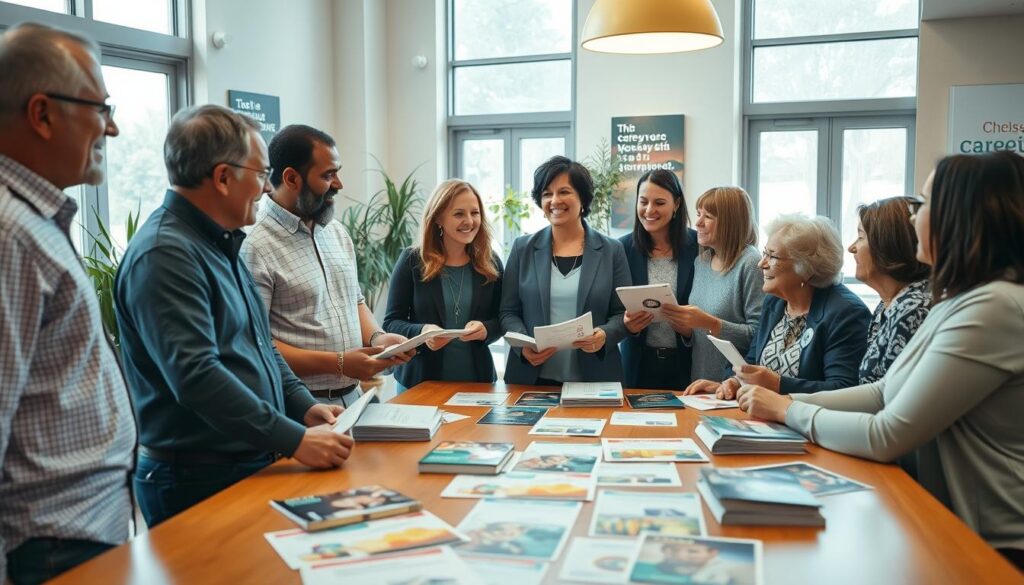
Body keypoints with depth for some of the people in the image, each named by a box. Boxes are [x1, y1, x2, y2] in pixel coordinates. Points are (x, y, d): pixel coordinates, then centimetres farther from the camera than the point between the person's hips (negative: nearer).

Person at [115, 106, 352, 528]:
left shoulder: (220, 245, 12)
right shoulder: (164, 254, -20)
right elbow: (196, 376, -28)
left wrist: (304, 406, 5)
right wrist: (295, 440, -25)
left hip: (253, 463, 9)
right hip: (198, 482, -9)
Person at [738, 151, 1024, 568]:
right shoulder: (964, 299, 9)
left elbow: (886, 437, -23)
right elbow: (885, 393, 11)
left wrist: (788, 411, -9)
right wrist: (787, 400, 1)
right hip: (955, 525, 8)